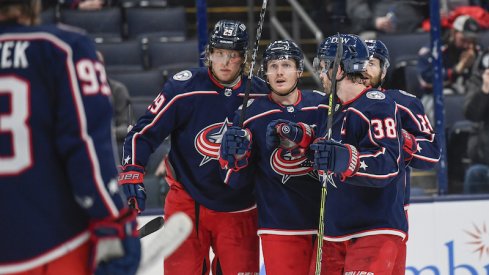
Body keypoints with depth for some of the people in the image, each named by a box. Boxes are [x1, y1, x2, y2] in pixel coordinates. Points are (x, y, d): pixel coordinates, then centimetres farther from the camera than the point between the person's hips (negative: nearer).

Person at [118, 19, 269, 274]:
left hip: (238, 209, 2)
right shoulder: (183, 88, -11)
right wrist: (132, 172, -21)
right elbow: (143, 132, -10)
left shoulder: (260, 93, -3)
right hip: (188, 203, -2)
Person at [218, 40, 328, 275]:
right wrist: (236, 155, -17)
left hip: (326, 219, 1)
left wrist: (296, 134, -23)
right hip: (280, 227, -1)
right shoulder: (251, 116, 0)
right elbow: (236, 181, 4)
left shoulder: (322, 106, 2)